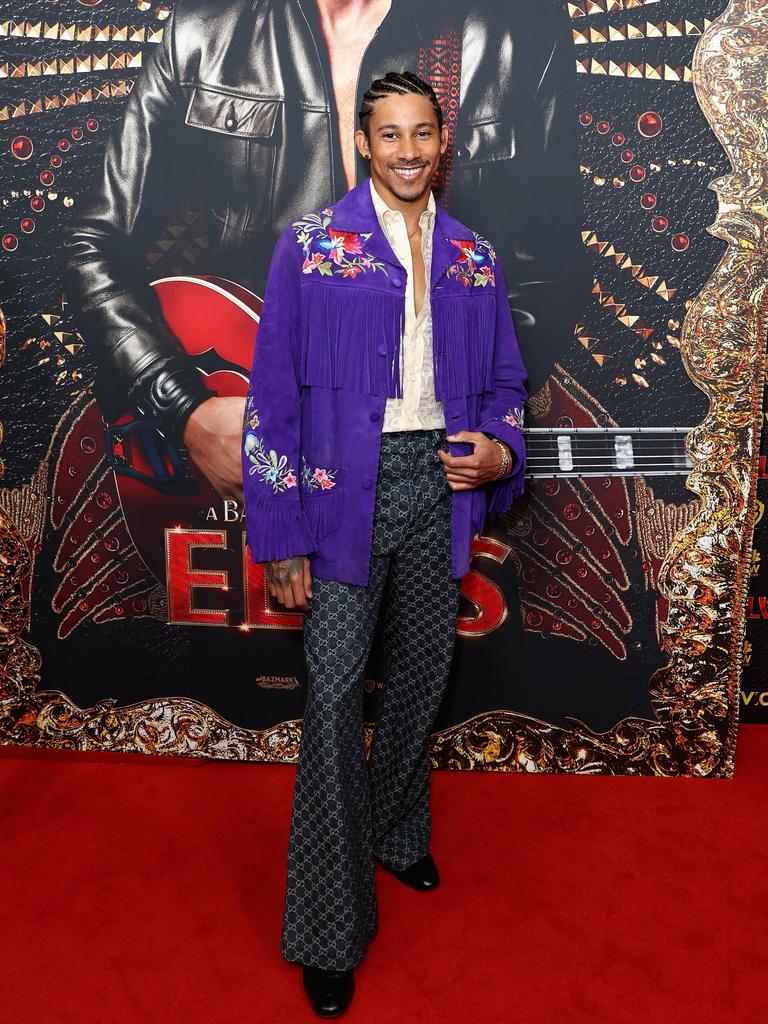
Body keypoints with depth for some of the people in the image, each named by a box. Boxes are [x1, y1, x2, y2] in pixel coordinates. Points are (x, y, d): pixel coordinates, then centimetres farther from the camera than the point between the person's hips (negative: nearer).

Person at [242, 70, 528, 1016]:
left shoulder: (475, 259, 10)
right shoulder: (309, 245, -2)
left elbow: (505, 381, 17)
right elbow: (273, 393, -5)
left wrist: (503, 451, -6)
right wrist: (282, 537, -10)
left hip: (439, 482, 4)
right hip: (346, 490, -4)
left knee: (419, 679, 16)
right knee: (334, 696, -3)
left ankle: (395, 831, 43)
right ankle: (330, 927, 14)